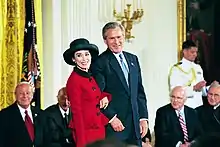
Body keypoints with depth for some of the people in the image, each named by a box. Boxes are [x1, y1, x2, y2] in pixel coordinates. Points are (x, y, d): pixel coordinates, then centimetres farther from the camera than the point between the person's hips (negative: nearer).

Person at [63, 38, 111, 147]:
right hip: (86, 133, -8)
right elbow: (76, 113, -14)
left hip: (99, 131, 8)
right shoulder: (74, 80, -12)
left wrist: (105, 97, -2)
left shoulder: (90, 78, 9)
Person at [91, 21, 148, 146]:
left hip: (135, 125, 6)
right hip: (114, 126, -6)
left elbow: (140, 92, 16)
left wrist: (143, 117, 9)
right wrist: (111, 117, -15)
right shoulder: (100, 63, -5)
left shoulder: (133, 59, 15)